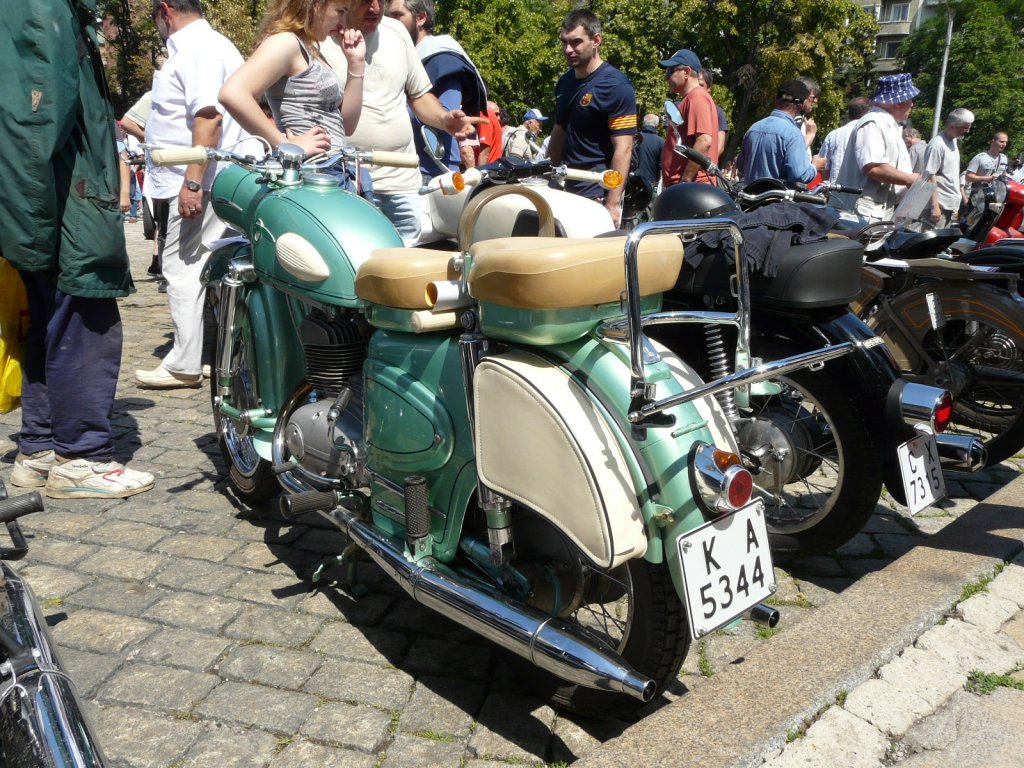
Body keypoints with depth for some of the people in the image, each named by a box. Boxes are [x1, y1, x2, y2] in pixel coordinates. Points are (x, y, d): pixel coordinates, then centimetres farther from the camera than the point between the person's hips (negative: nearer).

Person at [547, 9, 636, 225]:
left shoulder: (616, 86, -11)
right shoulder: (564, 82, 12)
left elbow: (623, 149, -16)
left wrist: (612, 204, -21)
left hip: (598, 195, -7)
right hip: (566, 190, 7)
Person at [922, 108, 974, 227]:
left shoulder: (954, 141, 13)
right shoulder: (937, 145, -16)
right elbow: (930, 177, -20)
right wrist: (935, 206, -24)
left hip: (950, 203, 9)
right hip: (939, 204, -9)